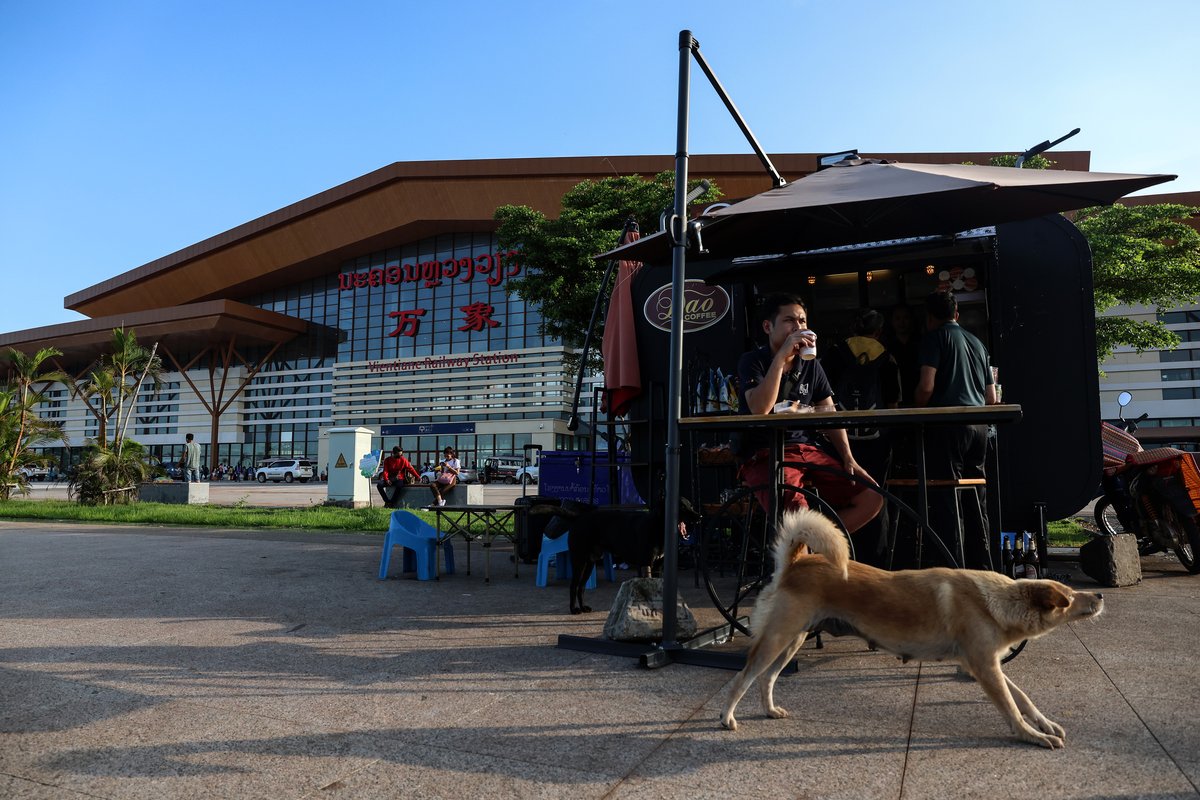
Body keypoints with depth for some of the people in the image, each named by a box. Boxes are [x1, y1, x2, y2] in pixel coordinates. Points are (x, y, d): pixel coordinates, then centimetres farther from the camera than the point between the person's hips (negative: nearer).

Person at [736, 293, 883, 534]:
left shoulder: (811, 365, 14)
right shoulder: (752, 361, -2)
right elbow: (759, 409, -20)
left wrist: (848, 458, -2)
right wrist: (781, 356, -21)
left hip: (811, 449, 6)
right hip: (765, 455, -6)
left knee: (872, 498, -9)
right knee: (796, 518, -34)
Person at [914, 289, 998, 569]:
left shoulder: (935, 338, 0)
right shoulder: (977, 342, 20)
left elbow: (926, 387, -13)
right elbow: (992, 398, 19)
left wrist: (916, 411, 4)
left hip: (947, 423, -7)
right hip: (978, 426, 7)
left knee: (945, 499, -6)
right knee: (976, 501, 13)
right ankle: (981, 566, 18)